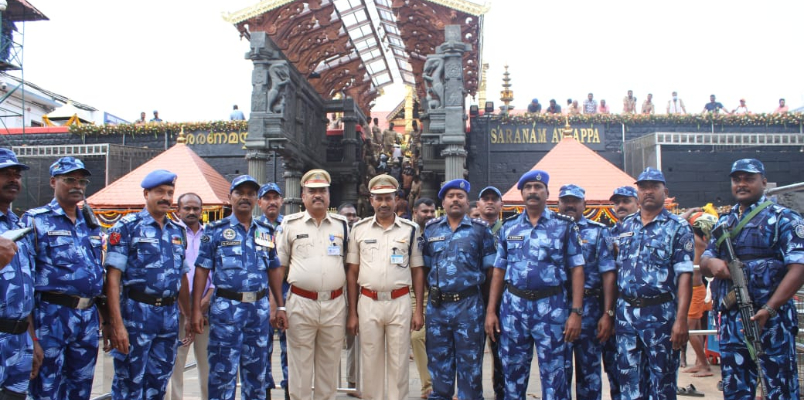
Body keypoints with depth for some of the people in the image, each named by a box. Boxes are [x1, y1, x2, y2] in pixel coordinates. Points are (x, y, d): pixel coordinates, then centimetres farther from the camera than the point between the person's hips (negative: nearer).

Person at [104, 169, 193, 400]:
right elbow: (113, 277, -10)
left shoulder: (178, 232, 14)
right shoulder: (127, 227, -4)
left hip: (170, 315, 5)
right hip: (136, 313, -5)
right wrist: (117, 324, -18)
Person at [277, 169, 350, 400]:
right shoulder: (290, 224, 4)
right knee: (299, 366, 4)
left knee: (329, 366, 11)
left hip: (335, 304, 2)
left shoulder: (342, 225, 10)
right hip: (300, 303, -2)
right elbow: (278, 266, 6)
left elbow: (350, 266, 13)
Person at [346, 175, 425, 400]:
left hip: (400, 303, -1)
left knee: (398, 363, 7)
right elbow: (352, 273, 6)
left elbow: (417, 271, 6)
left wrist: (419, 309, 0)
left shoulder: (410, 230, 3)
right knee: (371, 363, 9)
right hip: (368, 303, 1)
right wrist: (352, 312, 2)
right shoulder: (359, 229, 5)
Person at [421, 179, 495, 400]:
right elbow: (424, 267, 12)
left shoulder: (480, 229, 3)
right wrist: (432, 291, 5)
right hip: (436, 306, 2)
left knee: (470, 362, 5)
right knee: (438, 361, 11)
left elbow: (490, 268, 2)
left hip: (469, 305, -2)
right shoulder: (430, 229, 9)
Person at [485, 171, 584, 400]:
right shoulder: (508, 227, 10)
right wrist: (490, 310, 4)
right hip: (513, 306, 3)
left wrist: (576, 312, -9)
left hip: (552, 307, -2)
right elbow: (499, 271, 10)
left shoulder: (565, 226, 2)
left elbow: (576, 269, -1)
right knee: (513, 373, 11)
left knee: (554, 375, 3)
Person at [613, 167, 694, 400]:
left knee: (662, 380, 4)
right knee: (629, 380, 10)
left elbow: (684, 275, -8)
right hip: (626, 311, 4)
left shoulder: (677, 227, -2)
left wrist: (681, 319, -16)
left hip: (660, 313, -4)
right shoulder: (624, 226, 12)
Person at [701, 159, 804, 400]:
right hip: (730, 321, 5)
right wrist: (711, 262, -8)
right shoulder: (724, 222, 18)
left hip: (771, 318, -5)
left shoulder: (783, 218, -1)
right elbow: (703, 263, 19)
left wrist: (769, 310, -20)